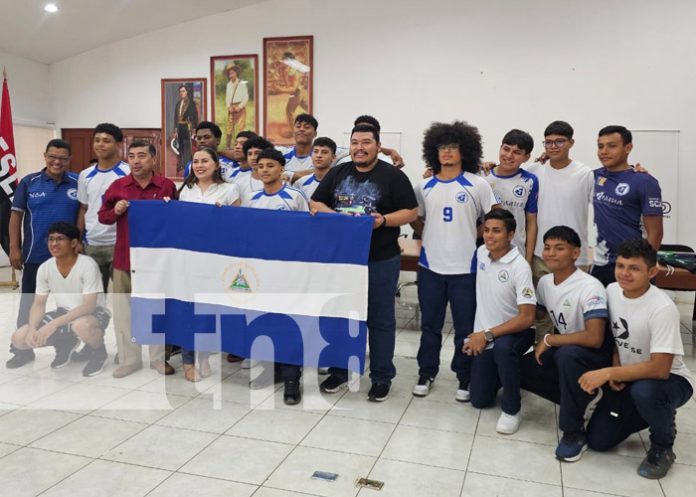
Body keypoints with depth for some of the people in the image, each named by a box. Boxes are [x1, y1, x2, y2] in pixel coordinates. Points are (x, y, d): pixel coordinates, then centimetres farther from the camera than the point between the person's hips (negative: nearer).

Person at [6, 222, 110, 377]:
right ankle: (65, 344, 18)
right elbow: (39, 304, 0)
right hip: (65, 314, 6)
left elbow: (89, 306, -27)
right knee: (19, 338, -9)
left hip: (93, 313, -6)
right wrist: (32, 329, -19)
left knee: (81, 326, -41)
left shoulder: (88, 265, -23)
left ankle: (99, 353, -7)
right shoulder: (45, 268, -6)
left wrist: (53, 324, -32)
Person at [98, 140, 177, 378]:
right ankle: (129, 359, 21)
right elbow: (102, 216, 9)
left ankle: (159, 357, 23)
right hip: (124, 257, 2)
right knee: (124, 310, 7)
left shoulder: (167, 186, -1)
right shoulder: (118, 186, 2)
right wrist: (115, 211, -11)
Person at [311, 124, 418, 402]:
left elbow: (411, 212, -5)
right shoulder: (337, 173, 9)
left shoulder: (393, 176, -3)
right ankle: (340, 371, 28)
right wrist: (333, 214, -10)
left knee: (380, 320, 6)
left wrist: (384, 220, -21)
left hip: (381, 260, -4)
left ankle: (382, 377, 19)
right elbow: (315, 203, 10)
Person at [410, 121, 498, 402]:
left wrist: (476, 238, -2)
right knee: (430, 324, 12)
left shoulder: (477, 185, -4)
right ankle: (426, 374, 27)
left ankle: (465, 379, 23)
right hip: (430, 266, 3)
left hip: (465, 268, -2)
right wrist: (432, 240, 4)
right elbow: (416, 221, 15)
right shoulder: (425, 186, 5)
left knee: (466, 327, 7)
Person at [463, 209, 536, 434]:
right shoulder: (481, 252, -5)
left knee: (502, 347, -41)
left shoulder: (520, 267, -23)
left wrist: (487, 335, -28)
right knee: (480, 400, 6)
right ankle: (502, 375, 38)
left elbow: (527, 318, -26)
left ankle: (512, 410, -18)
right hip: (484, 335, 5)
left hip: (514, 332, -5)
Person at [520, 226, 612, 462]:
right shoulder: (544, 282, -1)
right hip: (563, 351, 8)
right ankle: (579, 401, 9)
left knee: (568, 355, -39)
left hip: (595, 356, -8)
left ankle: (574, 432, -21)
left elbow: (594, 339, -32)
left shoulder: (590, 287, -24)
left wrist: (548, 340, -23)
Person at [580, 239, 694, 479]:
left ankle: (663, 447, -8)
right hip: (627, 376, 6)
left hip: (670, 379, -5)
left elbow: (660, 369, -31)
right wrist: (614, 371, -9)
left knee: (644, 391, -41)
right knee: (597, 441, -2)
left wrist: (607, 373, -32)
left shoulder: (662, 308, -28)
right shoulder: (611, 291, -9)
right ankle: (648, 414, 25)